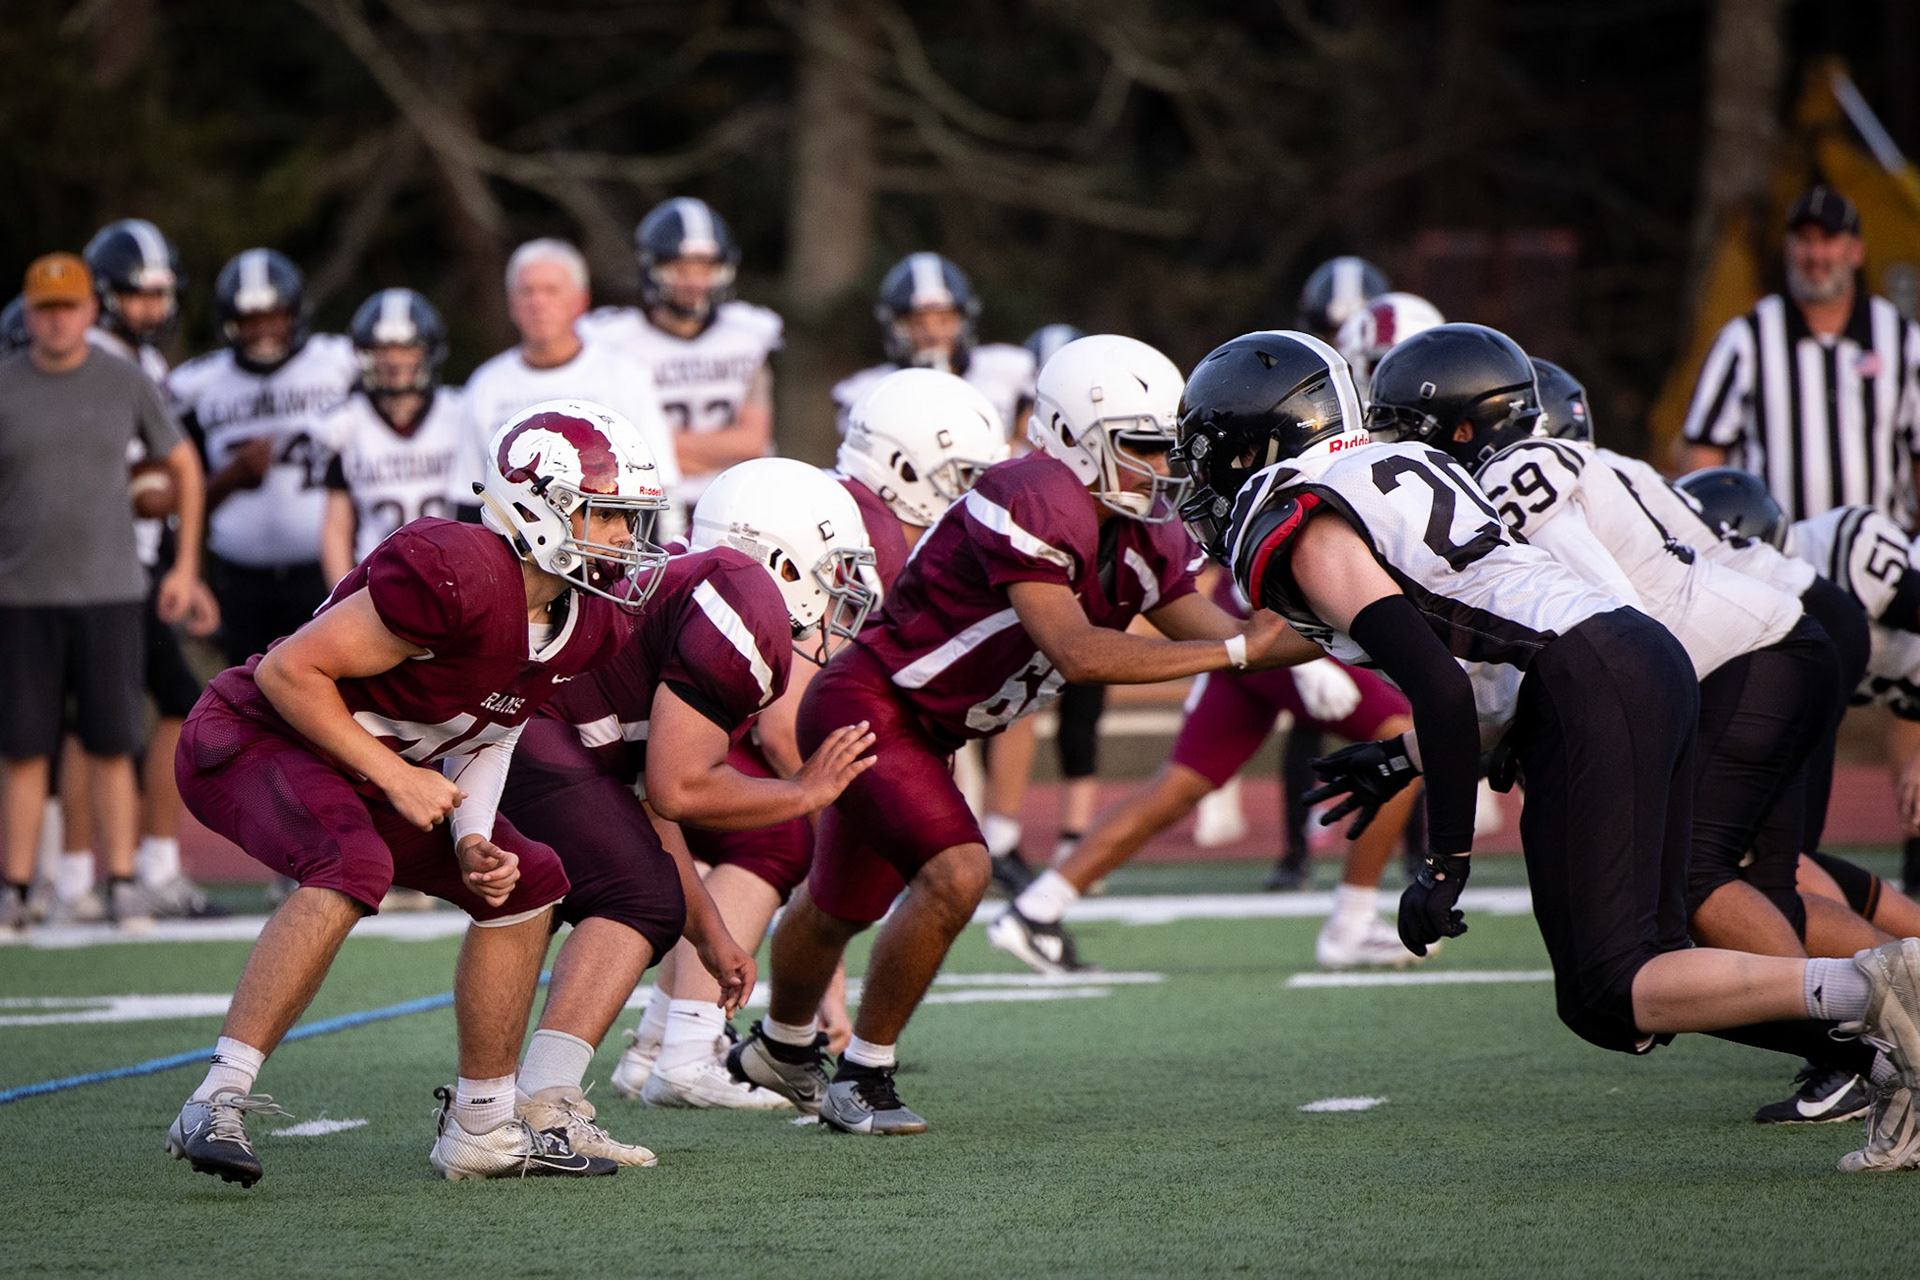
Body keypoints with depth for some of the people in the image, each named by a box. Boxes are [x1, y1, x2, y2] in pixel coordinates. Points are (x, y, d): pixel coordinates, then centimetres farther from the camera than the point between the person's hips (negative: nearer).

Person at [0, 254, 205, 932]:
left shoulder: (126, 383, 2)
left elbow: (183, 467, 13)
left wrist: (186, 566, 10)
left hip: (108, 592, 0)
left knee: (112, 747, -1)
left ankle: (122, 886, 5)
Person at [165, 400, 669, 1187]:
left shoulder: (584, 624, -3)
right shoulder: (457, 577, -31)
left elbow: (487, 729, 7)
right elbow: (289, 671, -26)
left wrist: (473, 843, -11)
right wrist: (394, 778, -22)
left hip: (365, 767, 10)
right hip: (251, 735, -10)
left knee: (525, 884, 8)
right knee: (352, 865, -35)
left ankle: (481, 1128, 18)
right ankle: (216, 1107, -33)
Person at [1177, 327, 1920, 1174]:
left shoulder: (1305, 531, -4)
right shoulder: (1391, 468, 24)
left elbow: (1440, 688, -15)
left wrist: (1446, 864, -11)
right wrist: (1404, 760, 35)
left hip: (1587, 695, -9)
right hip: (1647, 655, 9)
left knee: (1608, 1000, -8)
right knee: (1641, 968, 12)